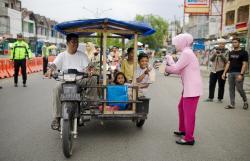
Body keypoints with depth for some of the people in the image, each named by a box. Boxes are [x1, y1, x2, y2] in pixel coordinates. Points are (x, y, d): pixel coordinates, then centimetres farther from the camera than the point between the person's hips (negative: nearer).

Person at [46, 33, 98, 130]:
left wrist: (89, 70, -28)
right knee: (57, 90, -30)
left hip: (80, 80, 1)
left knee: (93, 79, -28)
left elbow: (87, 66, -1)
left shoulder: (82, 55, 12)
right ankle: (56, 117, -26)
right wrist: (50, 70, -30)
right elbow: (54, 64, -5)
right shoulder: (62, 55, 10)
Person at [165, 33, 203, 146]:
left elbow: (175, 68, -16)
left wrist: (169, 59, 0)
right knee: (181, 107, 22)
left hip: (192, 87, -11)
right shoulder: (186, 53, 17)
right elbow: (180, 70, 18)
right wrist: (165, 68, 14)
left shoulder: (186, 53, -16)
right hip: (189, 87, 11)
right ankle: (183, 130, 35)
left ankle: (189, 138, 1)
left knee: (189, 112, -6)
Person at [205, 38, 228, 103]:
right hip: (213, 70, 3)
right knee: (211, 84, 6)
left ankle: (220, 99, 9)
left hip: (221, 70, -3)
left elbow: (226, 61, -6)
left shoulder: (226, 51, 2)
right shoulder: (214, 50, 10)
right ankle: (210, 98, 16)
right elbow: (211, 59, 4)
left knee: (221, 85, 0)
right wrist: (214, 55, -14)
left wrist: (221, 55, -20)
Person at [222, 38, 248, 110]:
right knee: (231, 89, 5)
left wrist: (241, 74, -18)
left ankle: (245, 101, 17)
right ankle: (232, 104, 11)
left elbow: (244, 64, -9)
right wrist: (224, 73, 10)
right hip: (230, 73, 6)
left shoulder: (243, 52, -3)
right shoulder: (231, 53, 15)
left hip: (238, 73, -6)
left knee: (239, 89, -7)